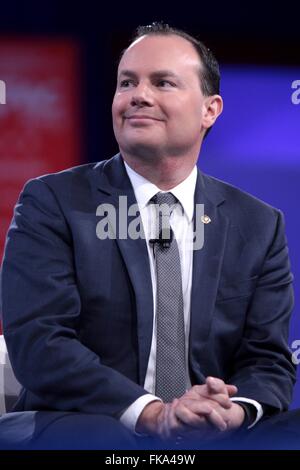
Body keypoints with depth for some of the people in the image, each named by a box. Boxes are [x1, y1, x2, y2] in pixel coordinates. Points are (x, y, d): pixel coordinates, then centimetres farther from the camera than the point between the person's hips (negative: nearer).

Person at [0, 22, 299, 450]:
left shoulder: (260, 225, 12)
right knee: (96, 434, -37)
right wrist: (151, 412, -22)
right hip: (75, 427, -3)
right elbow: (36, 341, -9)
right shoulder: (52, 203, 2)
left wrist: (234, 410, -17)